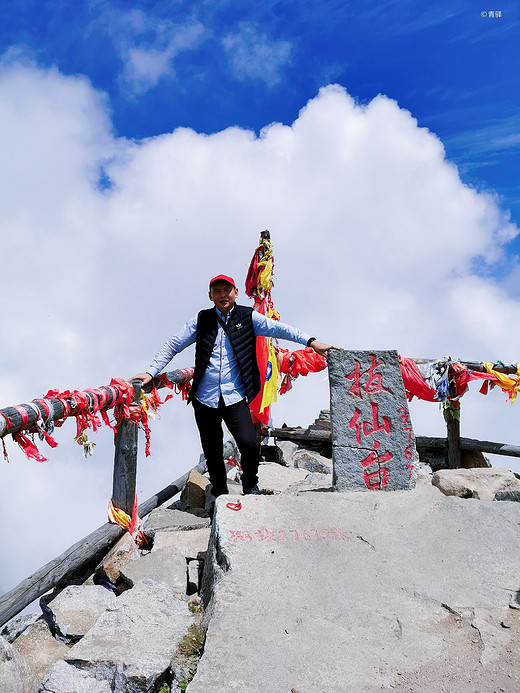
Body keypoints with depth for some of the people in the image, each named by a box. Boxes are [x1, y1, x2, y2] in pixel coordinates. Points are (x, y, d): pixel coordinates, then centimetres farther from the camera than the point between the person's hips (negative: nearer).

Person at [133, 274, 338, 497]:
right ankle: (219, 492, 32)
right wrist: (151, 372, 0)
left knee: (249, 445, -17)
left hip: (235, 397, -2)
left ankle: (250, 486, 12)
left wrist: (310, 341, -15)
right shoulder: (201, 321, 8)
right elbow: (172, 346, 10)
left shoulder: (248, 317, 6)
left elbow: (277, 328, -3)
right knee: (212, 452, 8)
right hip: (205, 399, 2)